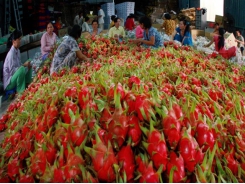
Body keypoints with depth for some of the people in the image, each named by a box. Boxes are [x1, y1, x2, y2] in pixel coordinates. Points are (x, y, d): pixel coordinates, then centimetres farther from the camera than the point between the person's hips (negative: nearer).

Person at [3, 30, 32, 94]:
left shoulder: (17, 51, 3)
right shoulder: (11, 53, -24)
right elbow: (12, 71, -26)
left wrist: (26, 65, -7)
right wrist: (24, 65, -22)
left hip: (14, 75, 9)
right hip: (8, 82, -9)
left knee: (29, 66, 5)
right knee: (22, 69, -32)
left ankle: (28, 86, 0)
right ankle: (20, 90, -20)